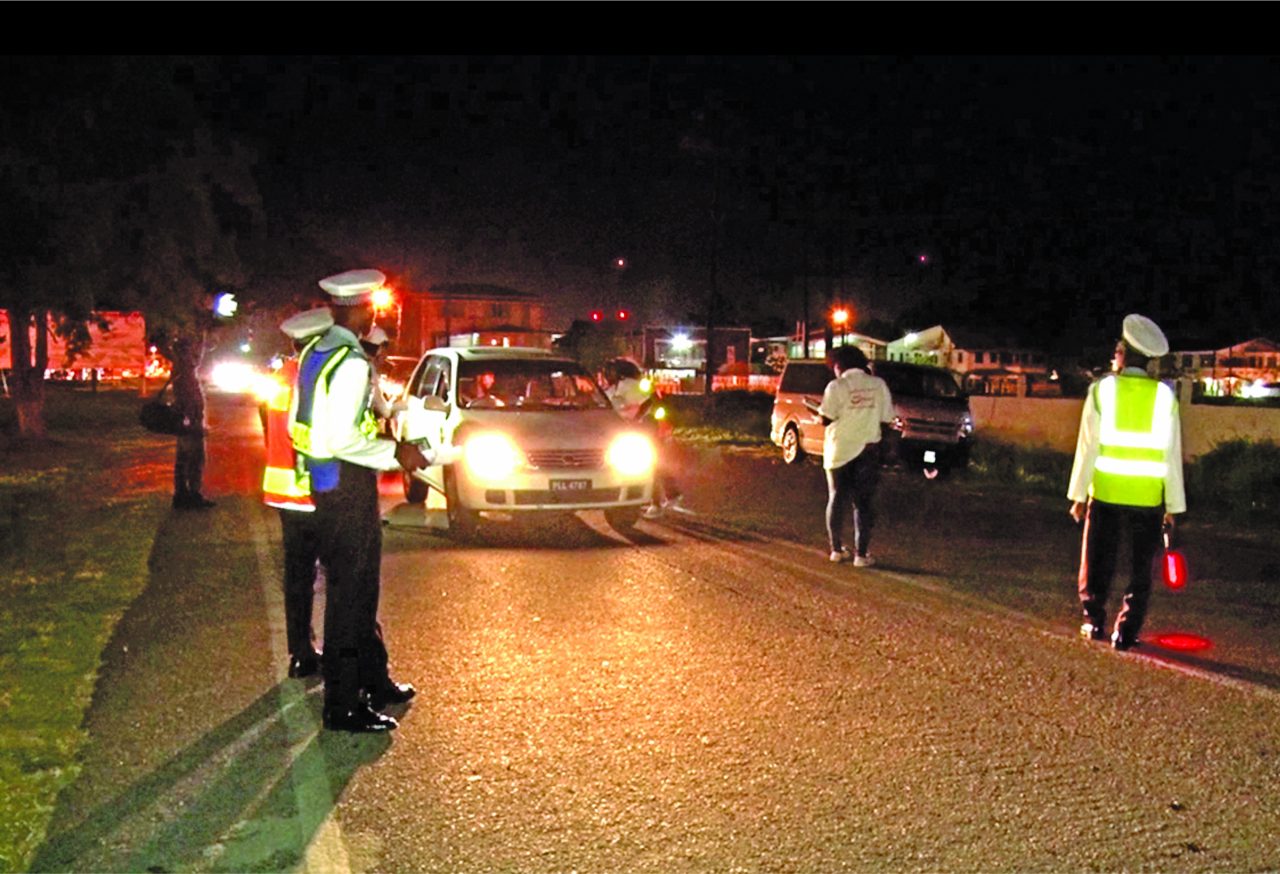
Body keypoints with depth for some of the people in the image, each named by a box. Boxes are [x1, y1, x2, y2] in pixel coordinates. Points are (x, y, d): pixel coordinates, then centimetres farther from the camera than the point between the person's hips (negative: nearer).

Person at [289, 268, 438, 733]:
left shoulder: (315, 354, 9)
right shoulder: (352, 362, -20)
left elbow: (296, 423, 14)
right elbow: (342, 439, -25)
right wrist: (395, 452, -16)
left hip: (323, 482, 10)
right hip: (348, 485, -10)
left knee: (361, 588, 21)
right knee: (349, 592, -2)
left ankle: (374, 679, 35)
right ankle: (343, 707, 6)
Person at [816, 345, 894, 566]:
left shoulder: (837, 386, -9)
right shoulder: (878, 385, 0)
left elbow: (826, 418, -13)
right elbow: (886, 419, 2)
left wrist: (819, 412, 8)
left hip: (839, 450, -1)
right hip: (867, 450, 1)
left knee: (837, 500, 12)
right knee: (864, 503, 5)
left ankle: (837, 549, 18)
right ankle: (861, 554, 1)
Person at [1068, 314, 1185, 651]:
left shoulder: (1102, 390, -4)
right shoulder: (1164, 396, -1)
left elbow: (1088, 446, -4)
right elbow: (1172, 454, 0)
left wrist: (1079, 494, 3)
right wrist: (1173, 504, 6)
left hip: (1106, 493, 0)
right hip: (1149, 497, 0)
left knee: (1098, 561, 14)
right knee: (1141, 568, 9)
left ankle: (1094, 623, 22)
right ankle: (1126, 632, 8)